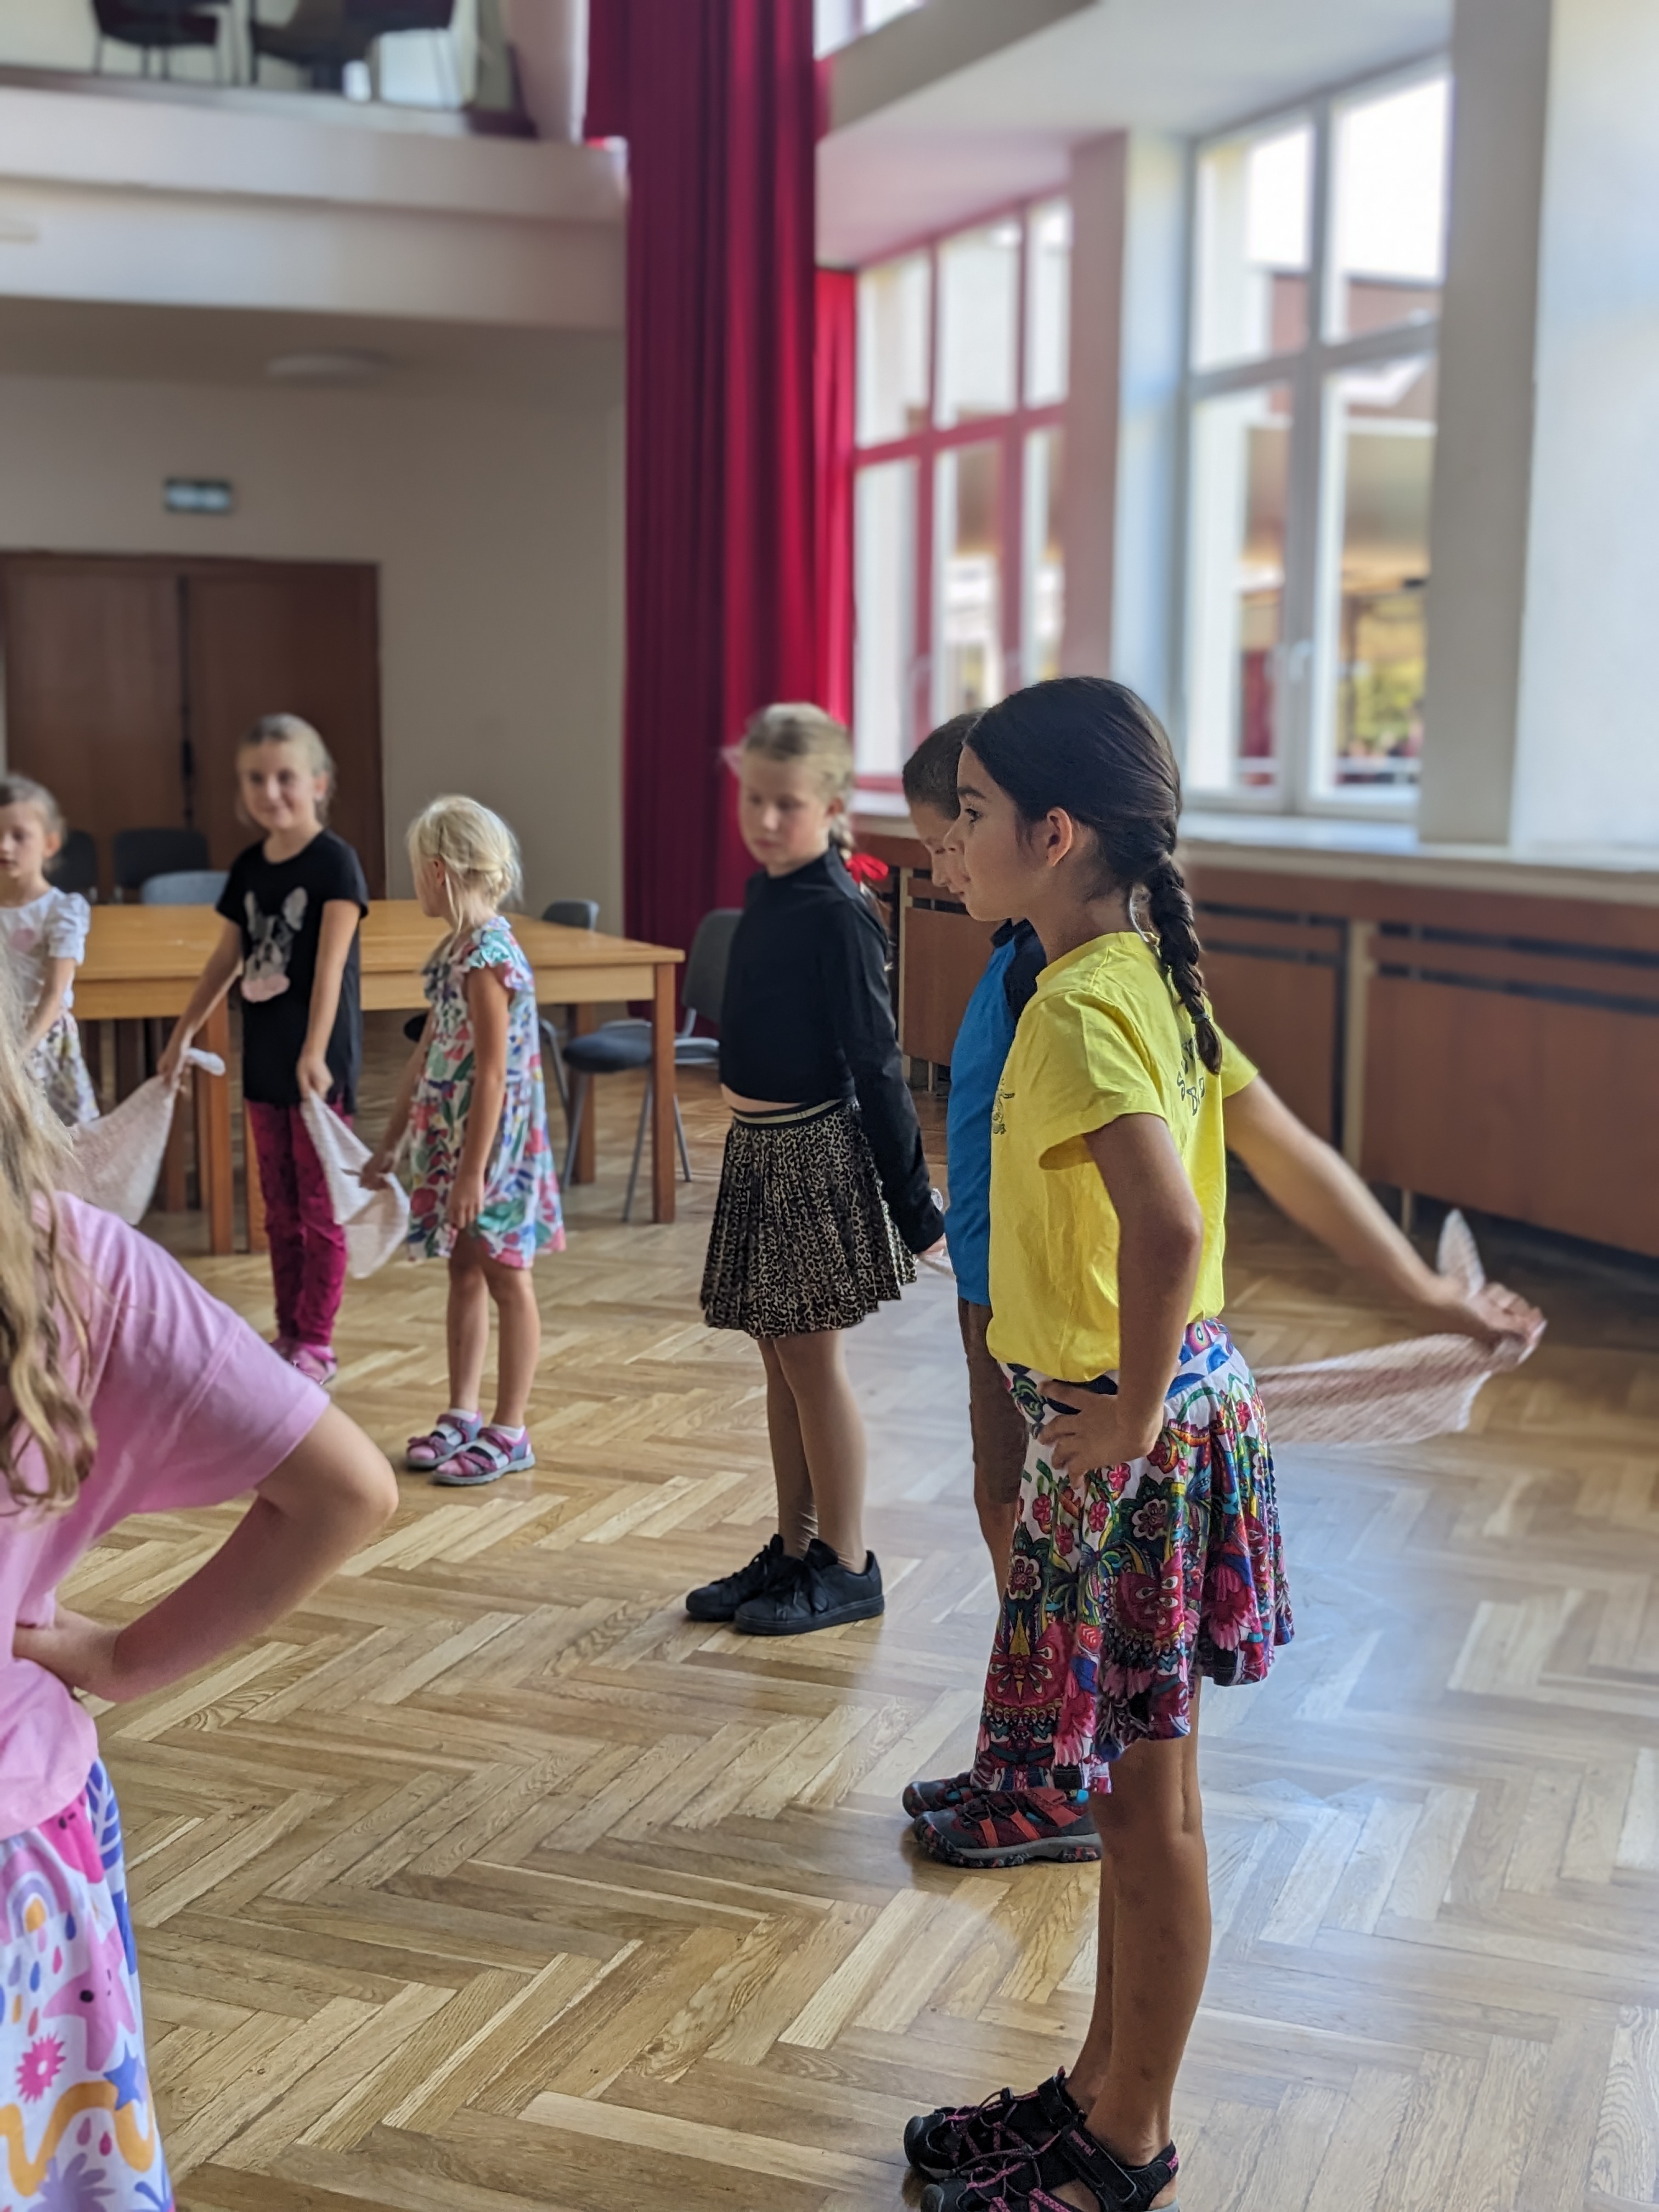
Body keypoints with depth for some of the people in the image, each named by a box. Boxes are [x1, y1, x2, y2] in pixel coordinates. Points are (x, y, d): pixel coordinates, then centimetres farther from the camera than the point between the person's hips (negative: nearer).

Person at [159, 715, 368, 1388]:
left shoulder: (335, 861, -11)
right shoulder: (248, 868, 8)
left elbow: (331, 964, -19)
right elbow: (226, 960, 17)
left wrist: (314, 1053, -27)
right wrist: (182, 1033, 19)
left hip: (319, 1064, -6)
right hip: (264, 1059, 7)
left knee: (319, 1208, 2)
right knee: (279, 1208, 13)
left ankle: (316, 1345, 11)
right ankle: (288, 1335, 23)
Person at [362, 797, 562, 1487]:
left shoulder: (488, 960, -20)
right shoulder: (456, 951, 8)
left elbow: (493, 1075, -21)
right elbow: (429, 1055, 15)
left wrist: (474, 1172, -21)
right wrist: (391, 1142, 19)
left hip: (493, 1143, -9)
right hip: (450, 1136, 9)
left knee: (505, 1280, 2)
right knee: (464, 1274, 15)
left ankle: (509, 1431, 11)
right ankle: (463, 1415, 26)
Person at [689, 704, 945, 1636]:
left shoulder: (838, 915, -17)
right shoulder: (767, 895, 8)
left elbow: (876, 1064, -17)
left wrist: (914, 1203, -15)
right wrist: (751, 1135, 17)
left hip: (816, 1153, -8)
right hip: (759, 1147, 8)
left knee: (812, 1357, 0)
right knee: (780, 1356, 14)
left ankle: (847, 1568, 13)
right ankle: (795, 1550, 26)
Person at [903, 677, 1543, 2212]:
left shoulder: (1082, 1007, -21)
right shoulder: (1153, 982, 8)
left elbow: (1164, 1226, -35)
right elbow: (1295, 1161, 14)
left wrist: (1130, 1420, -23)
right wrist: (1435, 1301, 22)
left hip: (1124, 1438, -9)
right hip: (1174, 1402, 9)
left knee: (1146, 1800, 5)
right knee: (1138, 1784, 18)